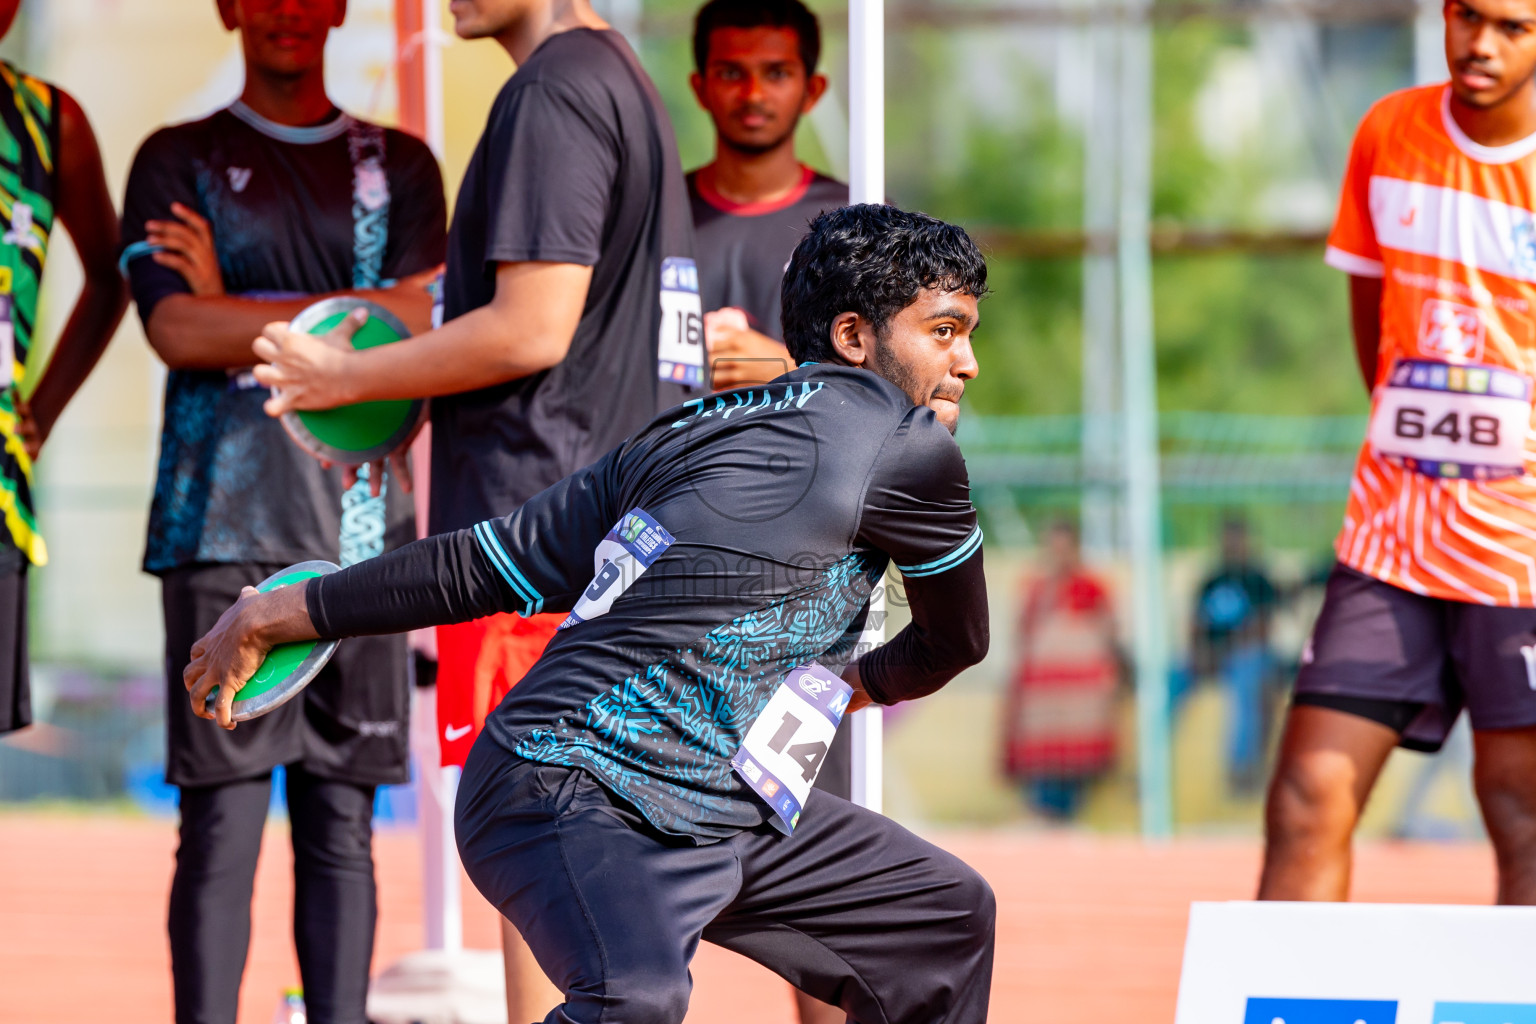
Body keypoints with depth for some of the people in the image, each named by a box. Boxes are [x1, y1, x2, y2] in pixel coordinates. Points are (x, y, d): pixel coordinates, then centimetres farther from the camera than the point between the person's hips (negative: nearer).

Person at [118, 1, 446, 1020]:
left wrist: (239, 313, -2)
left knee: (342, 821, 3)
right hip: (221, 525, -2)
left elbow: (419, 324, 1)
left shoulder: (399, 166, 15)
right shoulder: (179, 161, 10)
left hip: (359, 525, 2)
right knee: (221, 823, -6)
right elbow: (176, 330, -4)